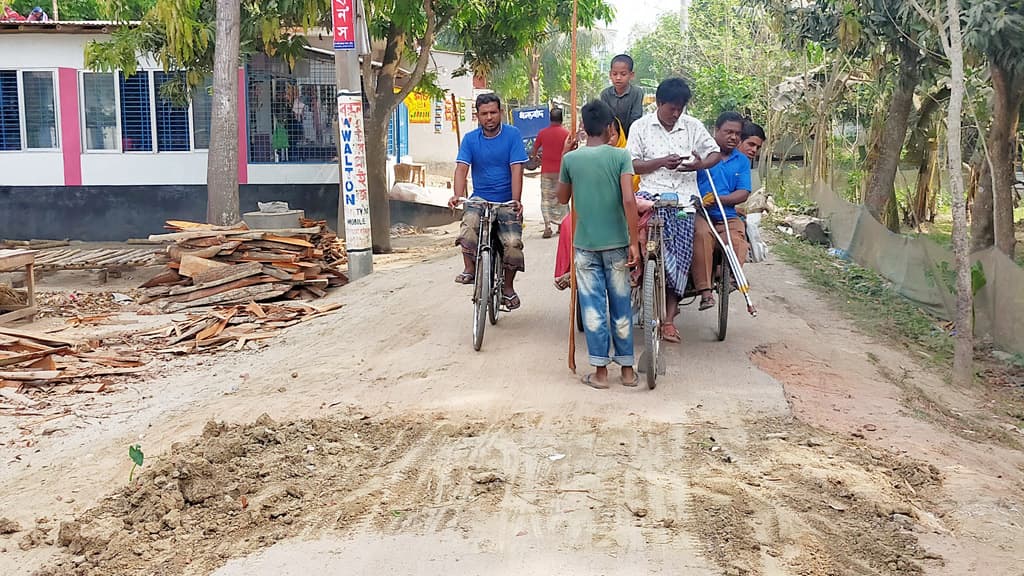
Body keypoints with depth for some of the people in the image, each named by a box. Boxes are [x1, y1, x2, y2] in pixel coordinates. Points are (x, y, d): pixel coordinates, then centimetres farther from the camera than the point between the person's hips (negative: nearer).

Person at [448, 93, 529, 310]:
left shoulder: (512, 135, -2)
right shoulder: (470, 139, 3)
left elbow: (516, 170, -10)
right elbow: (461, 169, -6)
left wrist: (516, 201, -22)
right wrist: (457, 196, -25)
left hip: (506, 202, -1)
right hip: (480, 199, 1)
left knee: (513, 243, -17)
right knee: (468, 227, -30)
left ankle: (508, 287, 5)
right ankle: (469, 269, -10)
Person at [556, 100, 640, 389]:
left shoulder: (571, 159, -2)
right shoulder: (620, 156, -7)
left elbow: (562, 198, 13)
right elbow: (629, 200, -16)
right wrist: (634, 243, -12)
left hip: (585, 245, 1)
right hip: (616, 243, 0)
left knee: (593, 307, 5)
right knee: (621, 306, 9)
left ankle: (600, 370, 7)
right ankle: (627, 369, 17)